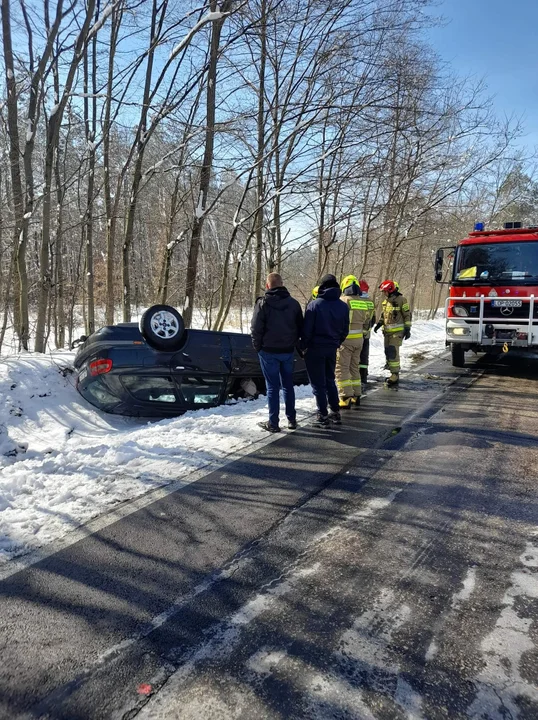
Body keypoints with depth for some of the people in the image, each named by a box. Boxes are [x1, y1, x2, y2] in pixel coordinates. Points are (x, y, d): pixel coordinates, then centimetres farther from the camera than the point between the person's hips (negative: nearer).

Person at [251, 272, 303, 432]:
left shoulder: (263, 303, -10)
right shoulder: (293, 303, 4)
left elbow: (256, 328, -12)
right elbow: (300, 327, 7)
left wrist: (258, 347, 2)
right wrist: (293, 344, 15)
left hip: (269, 351, -4)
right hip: (288, 351, 4)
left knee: (272, 387, 1)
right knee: (288, 385, 14)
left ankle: (273, 423, 4)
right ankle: (291, 419, 19)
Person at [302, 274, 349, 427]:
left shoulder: (314, 304, -13)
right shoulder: (343, 306, 2)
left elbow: (307, 328, -13)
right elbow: (345, 330, 7)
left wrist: (304, 346, -1)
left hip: (315, 348, -5)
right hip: (332, 349, 5)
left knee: (318, 383, 2)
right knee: (330, 380, 19)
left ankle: (323, 416, 4)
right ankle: (335, 413, 21)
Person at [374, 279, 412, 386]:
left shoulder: (401, 300, -9)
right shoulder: (386, 301, 13)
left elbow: (407, 315, -8)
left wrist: (407, 329, -12)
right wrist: (379, 324, 8)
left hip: (397, 331, -8)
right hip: (388, 331, 8)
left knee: (393, 352, -15)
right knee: (388, 352, 10)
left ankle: (395, 375, -12)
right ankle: (394, 374, 21)